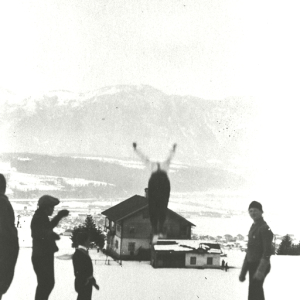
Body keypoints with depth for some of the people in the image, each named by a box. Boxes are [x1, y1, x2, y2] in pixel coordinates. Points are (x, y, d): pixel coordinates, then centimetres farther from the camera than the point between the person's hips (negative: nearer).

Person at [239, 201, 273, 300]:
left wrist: (261, 270, -27)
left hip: (260, 265, -9)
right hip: (252, 265, 9)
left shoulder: (265, 228, -14)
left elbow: (268, 251, -21)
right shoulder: (253, 227, 14)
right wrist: (243, 271, 16)